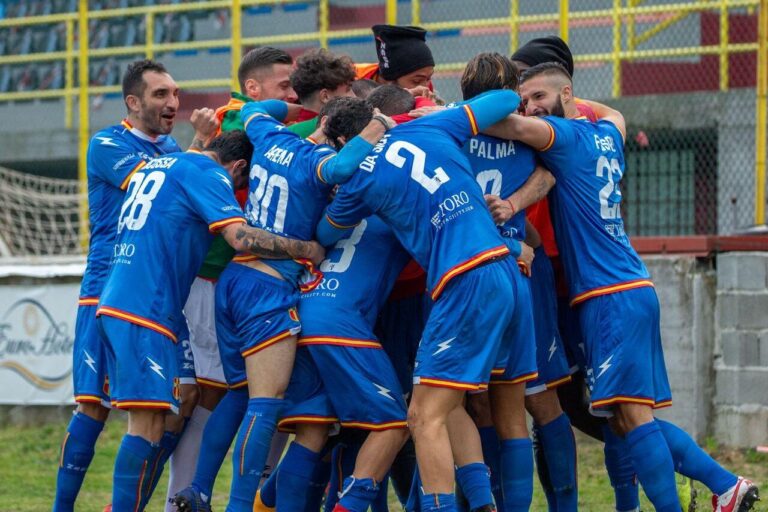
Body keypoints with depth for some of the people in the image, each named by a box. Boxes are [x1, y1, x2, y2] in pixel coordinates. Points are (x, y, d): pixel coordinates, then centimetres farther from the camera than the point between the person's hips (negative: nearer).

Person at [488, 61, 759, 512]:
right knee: (630, 416, 10)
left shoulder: (567, 134, -7)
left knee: (631, 412, -13)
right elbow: (613, 114, 42)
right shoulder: (605, 134, 18)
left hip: (613, 295, -9)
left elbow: (516, 126, -26)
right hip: (631, 290, 9)